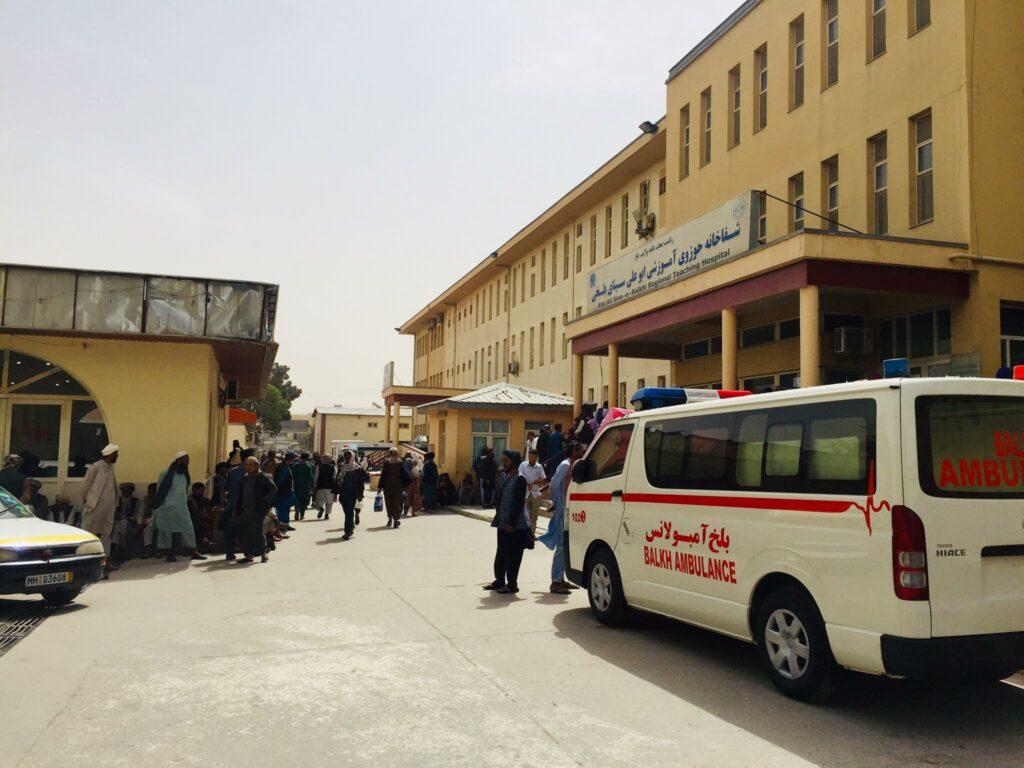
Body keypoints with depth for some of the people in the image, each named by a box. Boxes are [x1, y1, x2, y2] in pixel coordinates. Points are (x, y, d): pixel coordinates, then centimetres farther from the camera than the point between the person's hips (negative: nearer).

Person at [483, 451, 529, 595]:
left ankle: (512, 584, 9)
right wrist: (498, 516, 7)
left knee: (513, 556, 1)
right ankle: (499, 580, 27)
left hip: (515, 525, -8)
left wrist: (511, 523, -17)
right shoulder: (503, 476, 11)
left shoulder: (519, 479, -13)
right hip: (502, 523, 8)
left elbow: (519, 503, -16)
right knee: (500, 553, 16)